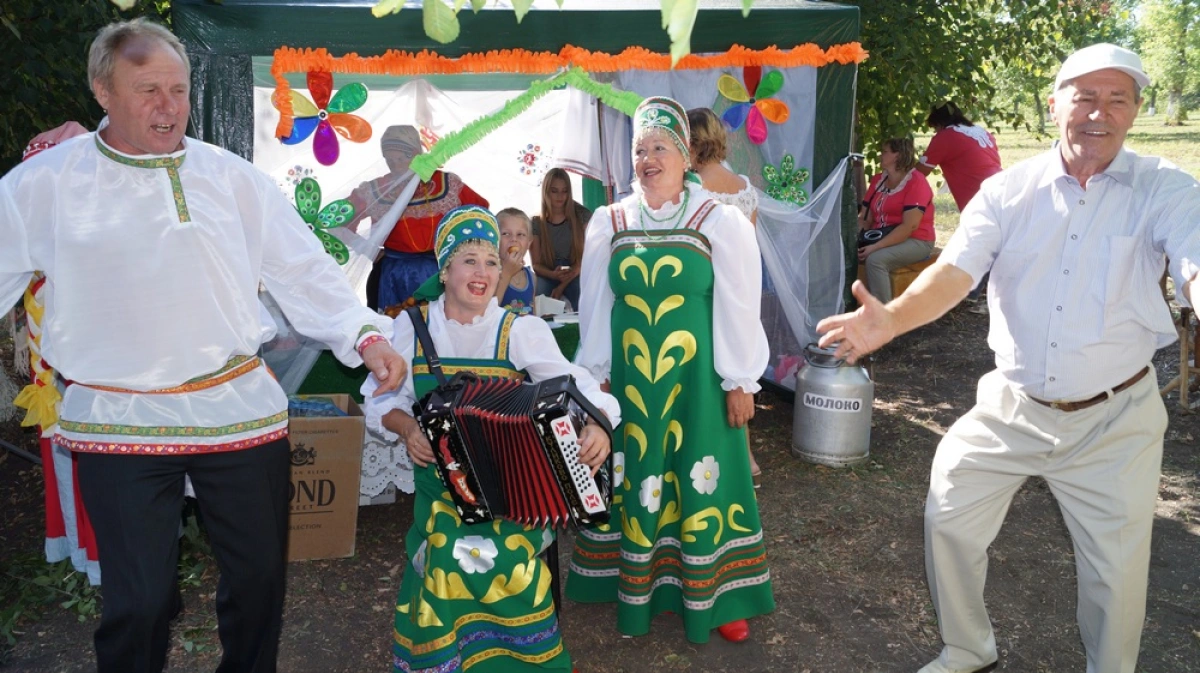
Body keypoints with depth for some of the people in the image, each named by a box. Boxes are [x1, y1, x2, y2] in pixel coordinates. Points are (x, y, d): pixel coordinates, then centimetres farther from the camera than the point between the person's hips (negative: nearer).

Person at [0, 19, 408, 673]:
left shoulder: (232, 178, 5)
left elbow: (304, 270, 4)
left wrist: (364, 334, -7)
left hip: (241, 413, 2)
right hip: (117, 423, -2)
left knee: (258, 574, 14)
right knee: (137, 600, 3)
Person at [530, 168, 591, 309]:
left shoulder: (581, 216, 1)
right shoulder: (536, 222, 3)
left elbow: (584, 256, -4)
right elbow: (536, 264, 2)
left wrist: (563, 285, -15)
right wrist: (553, 275, -21)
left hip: (574, 276, -1)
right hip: (547, 275, 1)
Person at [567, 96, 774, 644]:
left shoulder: (719, 222, -4)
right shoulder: (609, 224, 4)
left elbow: (738, 308, -4)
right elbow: (595, 307, 8)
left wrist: (740, 382, -6)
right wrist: (596, 374, 7)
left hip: (697, 378, -2)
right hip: (630, 377, 3)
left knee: (702, 481, 4)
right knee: (633, 480, 10)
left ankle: (713, 598, 20)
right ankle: (635, 591, 26)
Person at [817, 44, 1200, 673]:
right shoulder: (1009, 190, -5)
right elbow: (955, 270, -17)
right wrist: (893, 317, -37)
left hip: (1114, 417, -1)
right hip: (1011, 406, 2)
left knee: (1116, 567, 9)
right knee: (948, 522, 9)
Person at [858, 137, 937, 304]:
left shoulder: (916, 181, -11)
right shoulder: (878, 181, 12)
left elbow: (910, 226, -21)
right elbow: (864, 219, 9)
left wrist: (876, 247, -27)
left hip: (915, 241, -7)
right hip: (882, 237, 7)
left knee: (876, 259, -33)